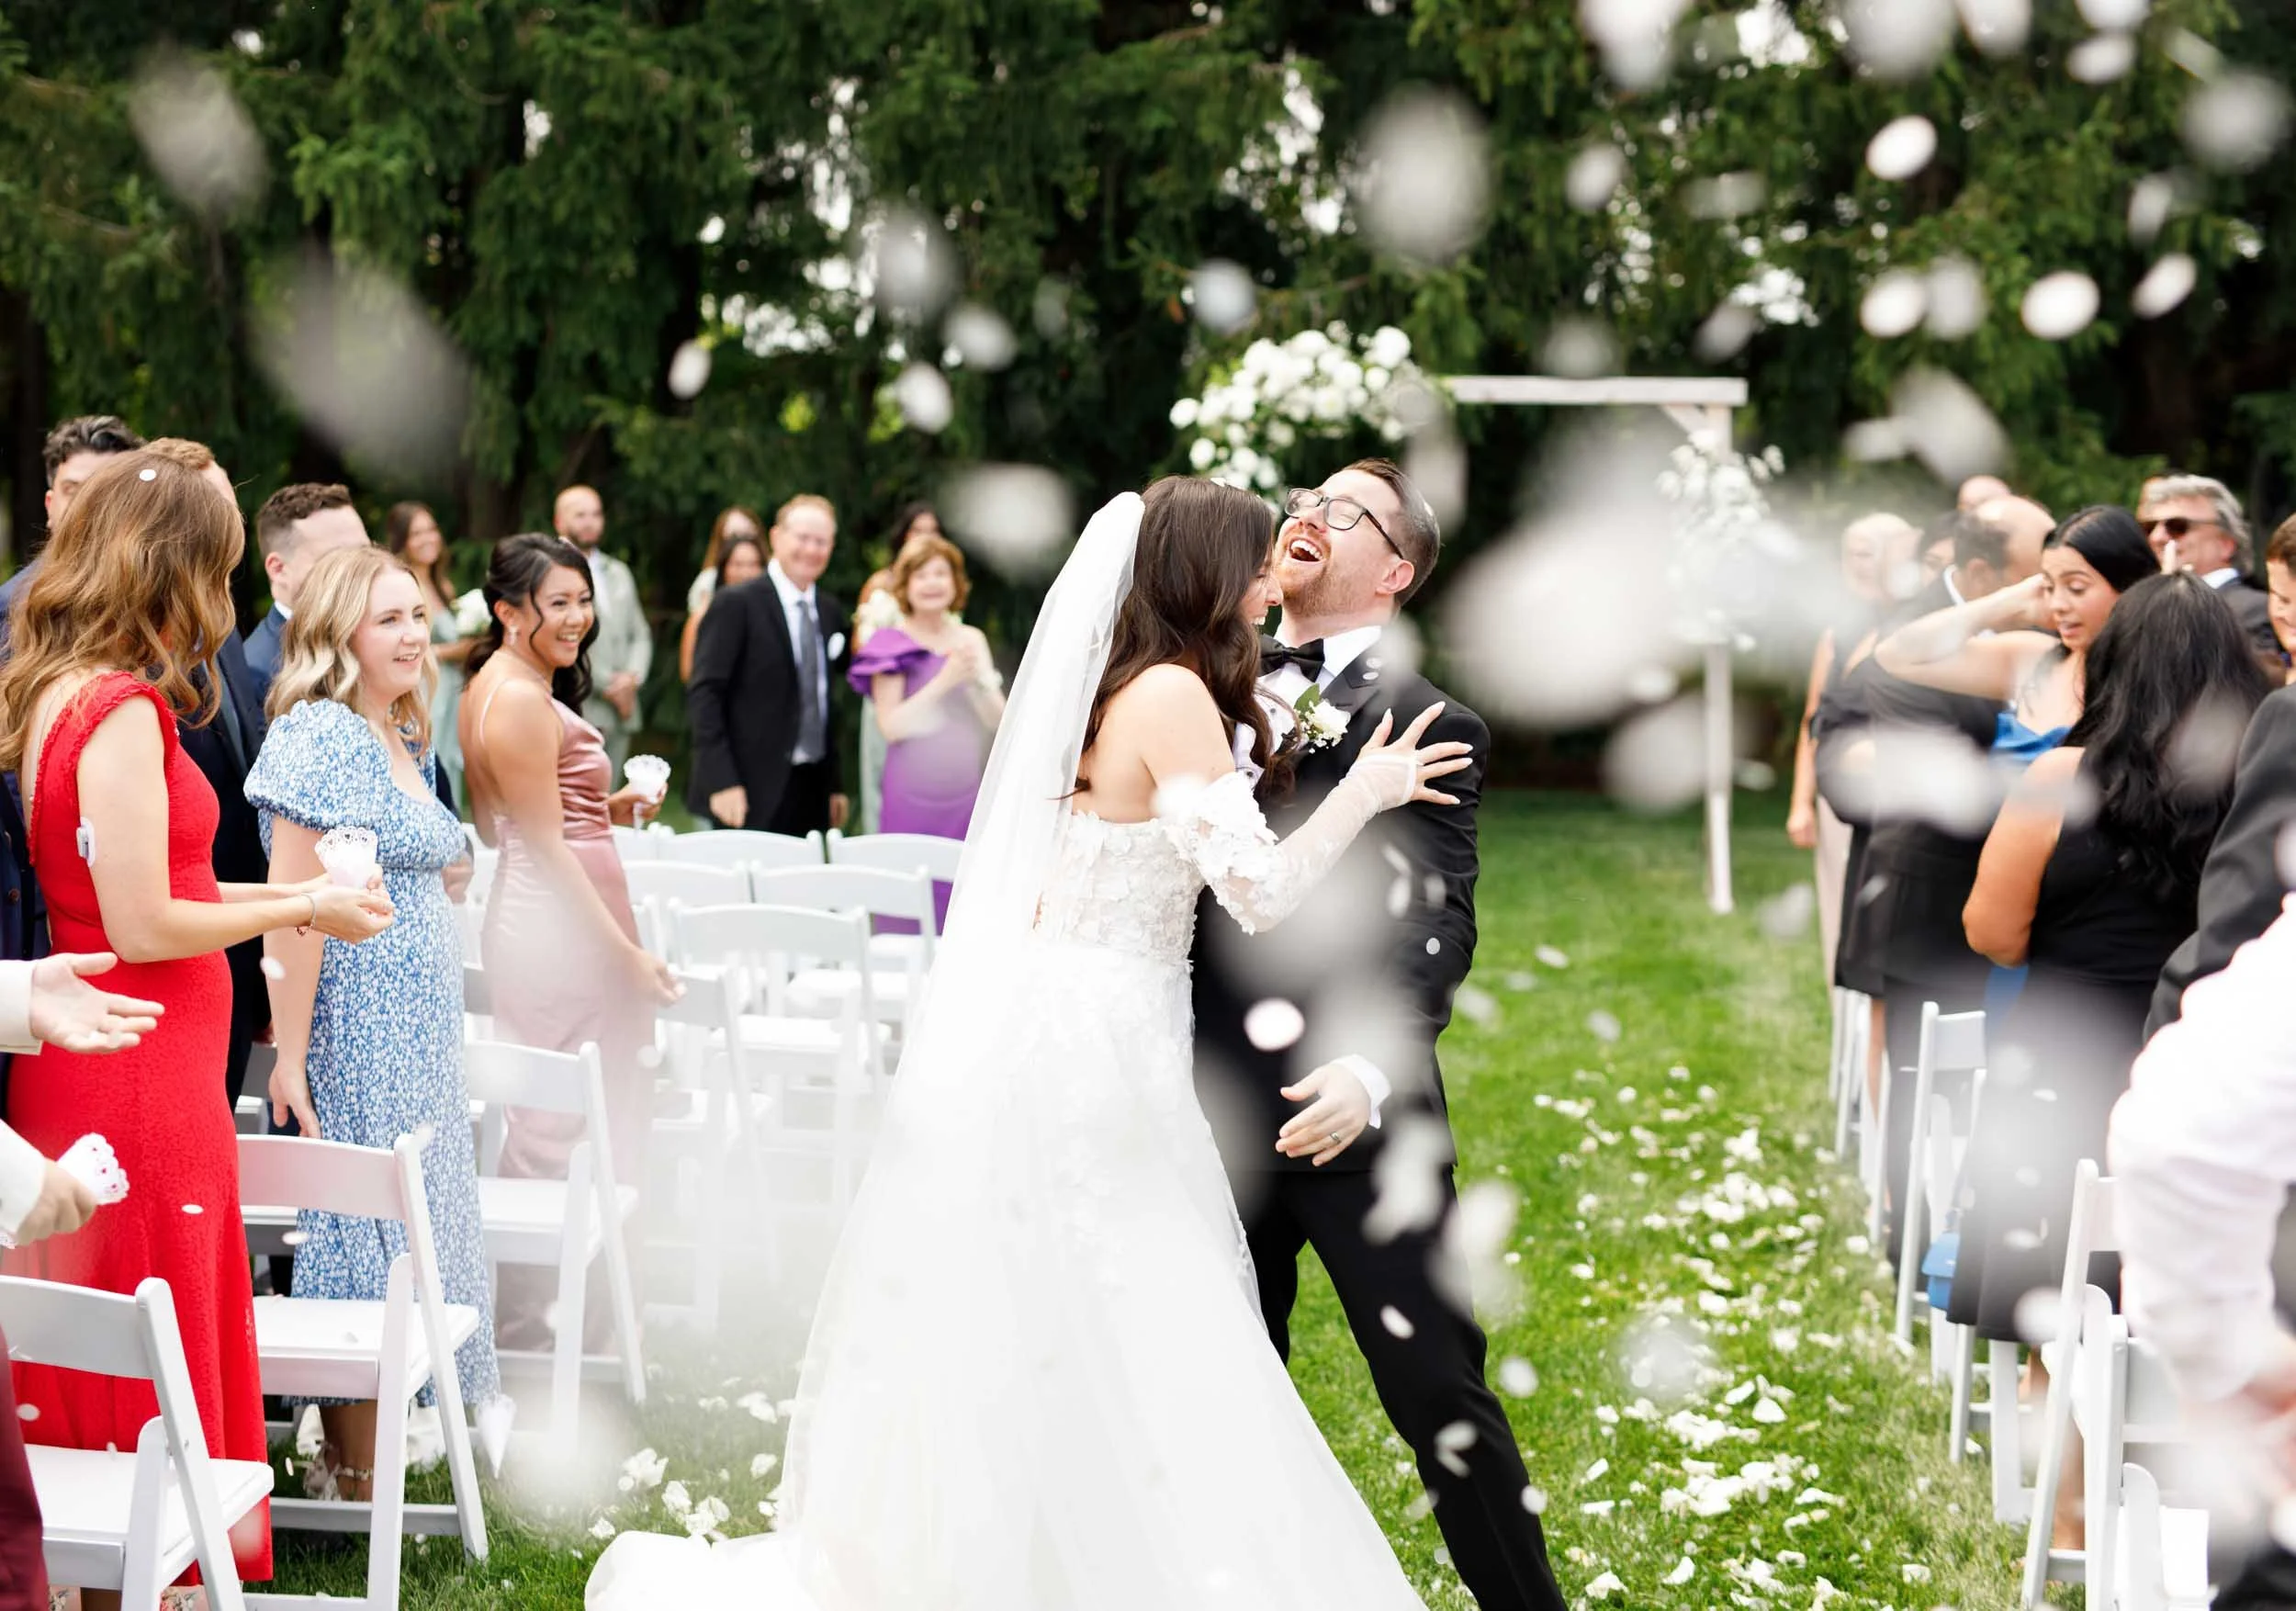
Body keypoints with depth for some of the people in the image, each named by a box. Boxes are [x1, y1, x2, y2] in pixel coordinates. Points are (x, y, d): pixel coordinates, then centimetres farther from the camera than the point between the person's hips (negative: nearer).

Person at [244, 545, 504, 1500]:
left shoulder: (404, 741, 13)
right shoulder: (319, 737, -15)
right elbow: (292, 908, -20)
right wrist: (291, 1057, -23)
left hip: (417, 1035, 9)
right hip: (355, 1030, -9)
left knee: (406, 1228, 12)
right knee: (367, 1239, -3)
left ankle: (360, 1456, 21)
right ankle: (356, 1480, 5)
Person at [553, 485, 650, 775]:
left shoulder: (619, 573, 22)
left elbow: (640, 634, 20)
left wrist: (633, 677, 0)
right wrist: (608, 685, -9)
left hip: (620, 716, 6)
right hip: (575, 714, -6)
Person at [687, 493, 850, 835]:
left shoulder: (831, 612, 14)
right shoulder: (735, 605, -5)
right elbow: (704, 694, -10)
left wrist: (835, 784, 14)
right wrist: (721, 781, -18)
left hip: (812, 792, 6)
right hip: (751, 794, -6)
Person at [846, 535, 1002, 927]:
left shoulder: (972, 640, 10)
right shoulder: (892, 644, -2)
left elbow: (996, 720, 8)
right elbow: (891, 726, -10)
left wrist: (978, 679, -10)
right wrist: (945, 681, -17)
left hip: (966, 793, 4)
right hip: (912, 796, -4)